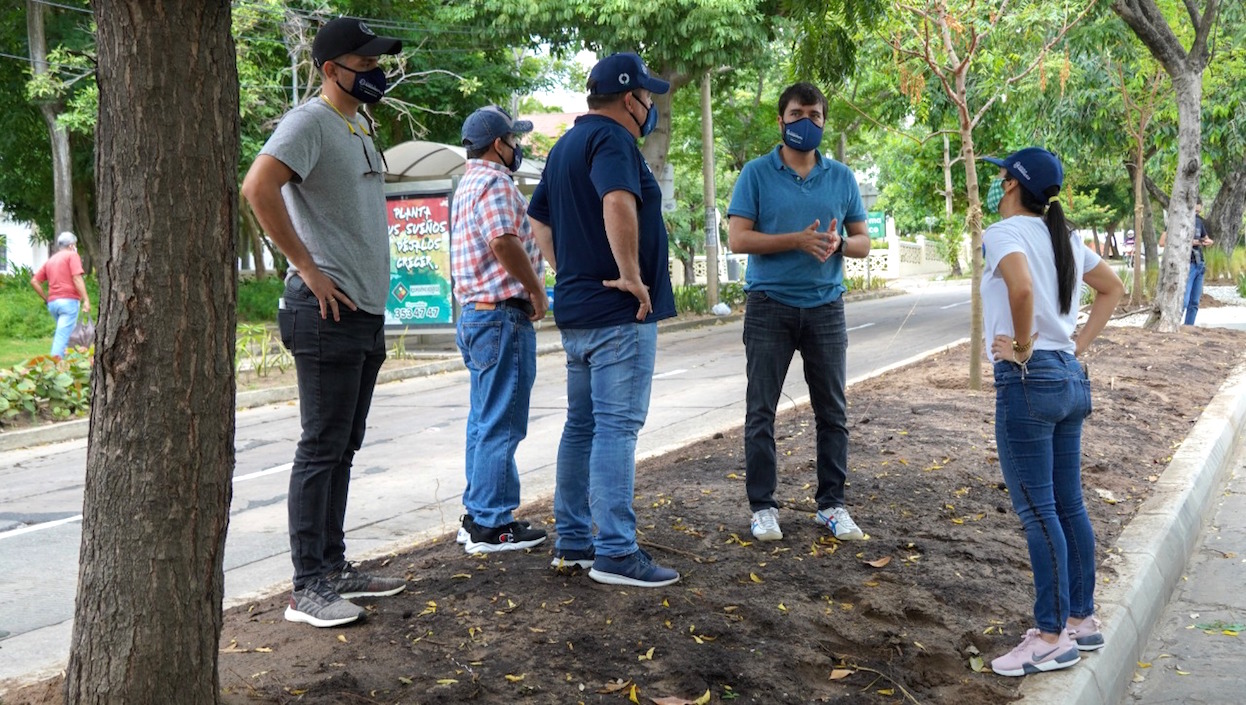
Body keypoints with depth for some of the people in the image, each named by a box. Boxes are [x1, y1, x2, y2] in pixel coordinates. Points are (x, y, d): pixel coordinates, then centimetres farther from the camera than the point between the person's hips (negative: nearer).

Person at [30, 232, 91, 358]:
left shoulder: (50, 260, 21)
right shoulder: (72, 255, 1)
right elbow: (77, 278, -12)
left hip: (53, 302, 7)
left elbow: (34, 281, 15)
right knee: (62, 337, -10)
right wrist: (86, 300, -16)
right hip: (69, 300, -7)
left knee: (60, 335, 19)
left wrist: (46, 298, 18)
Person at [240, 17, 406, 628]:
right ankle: (307, 588, 1)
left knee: (343, 448, 14)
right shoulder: (309, 122, -10)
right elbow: (258, 187, -25)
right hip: (327, 312, -9)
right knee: (322, 449, -6)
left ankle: (334, 568, 23)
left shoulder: (360, 129, 18)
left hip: (367, 312, 9)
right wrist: (309, 269, -21)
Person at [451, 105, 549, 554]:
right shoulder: (495, 182, -12)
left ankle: (479, 514, 21)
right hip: (503, 314, -11)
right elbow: (504, 242, -25)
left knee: (485, 420, 15)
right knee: (501, 424, -6)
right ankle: (492, 526, -2)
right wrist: (537, 290, -15)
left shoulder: (468, 185, 21)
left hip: (475, 314, 11)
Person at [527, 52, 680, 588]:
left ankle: (572, 541, 20)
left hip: (575, 310, 10)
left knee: (581, 425, 13)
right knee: (617, 427, -8)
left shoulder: (565, 146, 18)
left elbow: (539, 222, 24)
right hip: (619, 313, -10)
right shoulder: (611, 139, -13)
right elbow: (618, 203, -32)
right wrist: (631, 275, -24)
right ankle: (616, 552, -6)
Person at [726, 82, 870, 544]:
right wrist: (798, 240, -18)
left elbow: (863, 242, 11)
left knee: (833, 411, 6)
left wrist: (838, 243, -12)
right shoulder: (757, 174, 0)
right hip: (769, 305, -3)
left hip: (826, 306, 3)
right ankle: (762, 506, 11)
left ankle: (832, 504, 18)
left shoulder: (841, 177, 10)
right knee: (761, 411, 1)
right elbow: (738, 238, -8)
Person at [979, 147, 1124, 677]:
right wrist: (1079, 343, 15)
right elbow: (1113, 288, 22)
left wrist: (1022, 347, -17)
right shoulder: (1063, 237, 13)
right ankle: (1082, 619, 24)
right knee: (1069, 505, 15)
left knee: (1036, 510, -3)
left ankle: (1053, 637, 4)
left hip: (1027, 380, -9)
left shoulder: (1005, 233, -11)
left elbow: (1021, 287, -31)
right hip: (1070, 378, 9)